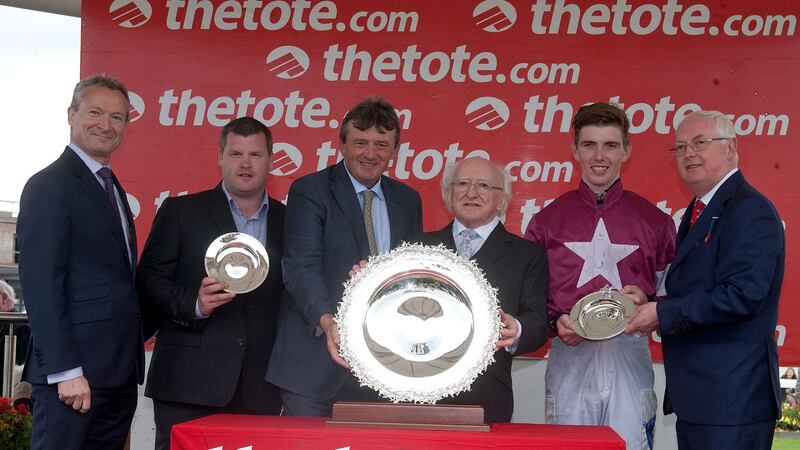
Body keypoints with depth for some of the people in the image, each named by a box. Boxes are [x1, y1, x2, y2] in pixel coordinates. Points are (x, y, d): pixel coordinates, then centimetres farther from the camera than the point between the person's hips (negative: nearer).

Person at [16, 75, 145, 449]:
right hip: (74, 374, -8)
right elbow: (40, 286, -16)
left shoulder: (111, 187, 19)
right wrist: (66, 371, -21)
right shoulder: (49, 185, -9)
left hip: (119, 373, 9)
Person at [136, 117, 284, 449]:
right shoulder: (181, 211, 5)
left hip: (259, 390, 2)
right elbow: (148, 282, 1)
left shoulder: (287, 221, 13)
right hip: (188, 384, -2)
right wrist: (194, 305, -16)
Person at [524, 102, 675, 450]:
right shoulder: (547, 221, 6)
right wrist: (556, 323, -10)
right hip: (569, 357, 0)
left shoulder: (654, 222, 6)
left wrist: (647, 303, -11)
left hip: (630, 358, 0)